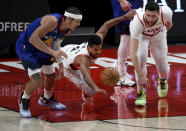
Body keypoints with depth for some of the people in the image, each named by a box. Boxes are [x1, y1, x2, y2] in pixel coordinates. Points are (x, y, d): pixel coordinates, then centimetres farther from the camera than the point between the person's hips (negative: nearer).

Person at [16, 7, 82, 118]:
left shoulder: (67, 30, -7)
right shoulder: (52, 21, -34)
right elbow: (33, 39, -40)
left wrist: (61, 64, 7)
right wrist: (53, 52, -42)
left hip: (42, 48, 9)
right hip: (26, 47, -9)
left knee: (51, 75, 21)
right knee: (36, 79, -20)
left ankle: (46, 99, 51)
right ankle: (24, 101, 10)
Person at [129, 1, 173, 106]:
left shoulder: (166, 12, -39)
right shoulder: (137, 21, -44)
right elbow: (133, 52, -45)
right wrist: (141, 76, -48)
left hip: (158, 36, 2)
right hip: (141, 35, -2)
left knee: (163, 70, 1)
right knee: (141, 58, -30)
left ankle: (163, 80, 40)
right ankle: (141, 92, -14)